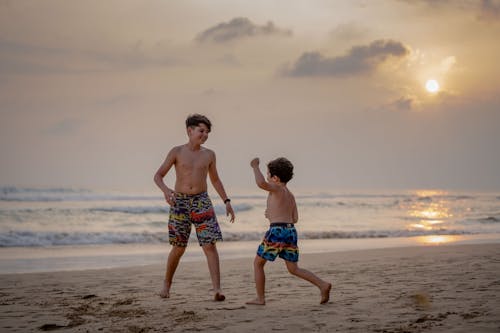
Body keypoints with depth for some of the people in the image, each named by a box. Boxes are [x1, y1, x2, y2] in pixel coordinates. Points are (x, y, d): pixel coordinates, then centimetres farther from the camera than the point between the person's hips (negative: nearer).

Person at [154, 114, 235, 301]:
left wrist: (227, 201, 12)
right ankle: (167, 284, 27)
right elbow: (158, 176, -1)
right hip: (180, 202, -2)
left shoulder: (209, 155, 7)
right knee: (178, 248, 5)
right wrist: (165, 190, -22)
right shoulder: (177, 152, -1)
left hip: (201, 202, 2)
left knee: (210, 245, -11)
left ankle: (217, 289, -15)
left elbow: (215, 180, 19)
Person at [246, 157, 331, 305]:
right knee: (293, 269, 12)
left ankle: (260, 298, 11)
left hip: (277, 231, -7)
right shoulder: (290, 195, 17)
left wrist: (255, 167, -11)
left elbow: (261, 183, -26)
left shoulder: (277, 189, -5)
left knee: (258, 263, 10)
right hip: (291, 231, 7)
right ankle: (323, 285, -4)